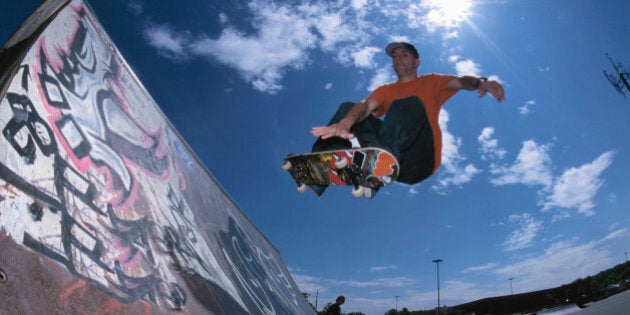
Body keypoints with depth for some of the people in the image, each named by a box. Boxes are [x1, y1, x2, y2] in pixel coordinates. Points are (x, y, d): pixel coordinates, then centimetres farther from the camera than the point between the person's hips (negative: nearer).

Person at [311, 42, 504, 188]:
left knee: (409, 104, -26)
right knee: (347, 108, -5)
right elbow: (366, 105, 1)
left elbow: (461, 81, -1)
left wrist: (480, 82, -26)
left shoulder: (430, 82, 19)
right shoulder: (386, 90, 22)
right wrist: (345, 123, -23)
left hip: (419, 161, -2)